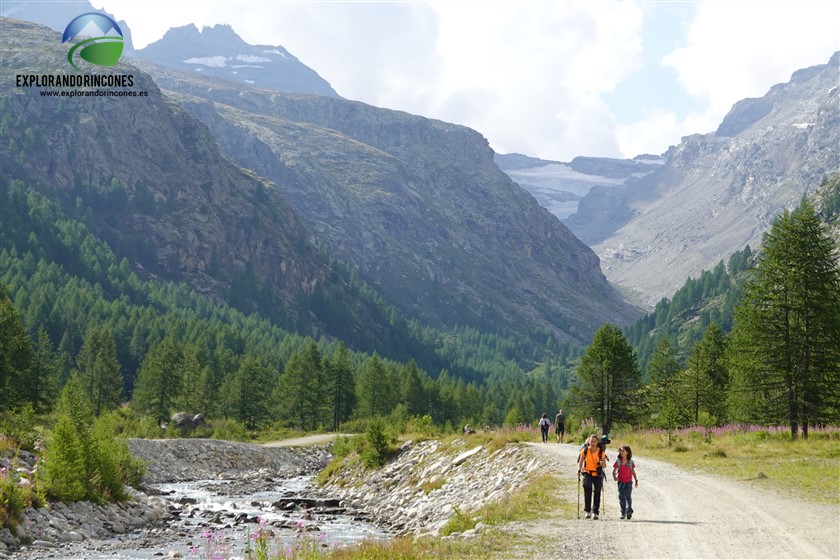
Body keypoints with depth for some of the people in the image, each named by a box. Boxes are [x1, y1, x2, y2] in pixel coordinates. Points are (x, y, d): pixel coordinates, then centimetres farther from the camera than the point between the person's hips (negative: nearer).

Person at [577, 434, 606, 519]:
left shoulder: (600, 452, 0)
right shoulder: (585, 451, 0)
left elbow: (605, 466, 3)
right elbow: (580, 462, 8)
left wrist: (602, 463, -20)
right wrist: (579, 470, -9)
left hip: (597, 474, 1)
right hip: (587, 473, -1)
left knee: (597, 493, 1)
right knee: (587, 489, -22)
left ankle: (595, 513, 14)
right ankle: (588, 511, -15)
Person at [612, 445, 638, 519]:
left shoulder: (630, 462, 0)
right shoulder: (618, 461, 0)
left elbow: (633, 472, 7)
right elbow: (614, 471, -2)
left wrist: (636, 480, 7)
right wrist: (614, 476, -22)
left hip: (628, 482, -2)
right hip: (620, 482, 2)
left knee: (628, 496, -12)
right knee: (621, 497, 6)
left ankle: (629, 512, -10)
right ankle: (623, 513, 15)